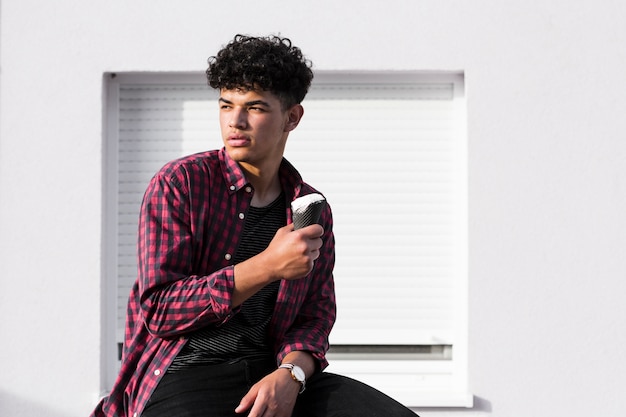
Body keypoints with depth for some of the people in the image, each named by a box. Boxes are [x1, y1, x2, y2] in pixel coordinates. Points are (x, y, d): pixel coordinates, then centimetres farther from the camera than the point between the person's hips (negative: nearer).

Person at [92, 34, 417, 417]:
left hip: (272, 372, 5)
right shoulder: (179, 183, -1)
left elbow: (315, 316, 9)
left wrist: (289, 375, -14)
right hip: (185, 374, -4)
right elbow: (158, 310, -9)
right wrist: (268, 267, -16)